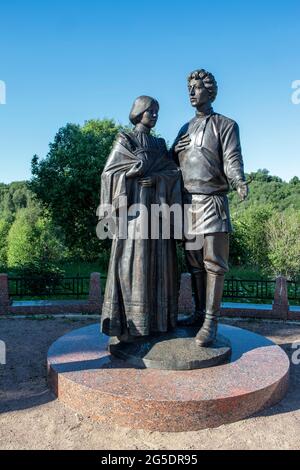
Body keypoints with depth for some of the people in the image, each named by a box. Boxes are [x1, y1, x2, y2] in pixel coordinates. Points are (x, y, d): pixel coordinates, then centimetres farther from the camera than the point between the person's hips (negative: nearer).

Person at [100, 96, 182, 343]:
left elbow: (175, 172, 6)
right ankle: (128, 323, -2)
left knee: (156, 262, 3)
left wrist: (156, 178, -11)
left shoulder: (159, 144, 20)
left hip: (157, 207, 5)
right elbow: (141, 165, -10)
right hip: (135, 205, -5)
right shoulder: (124, 140, 7)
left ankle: (154, 319, 11)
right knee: (133, 261, -9)